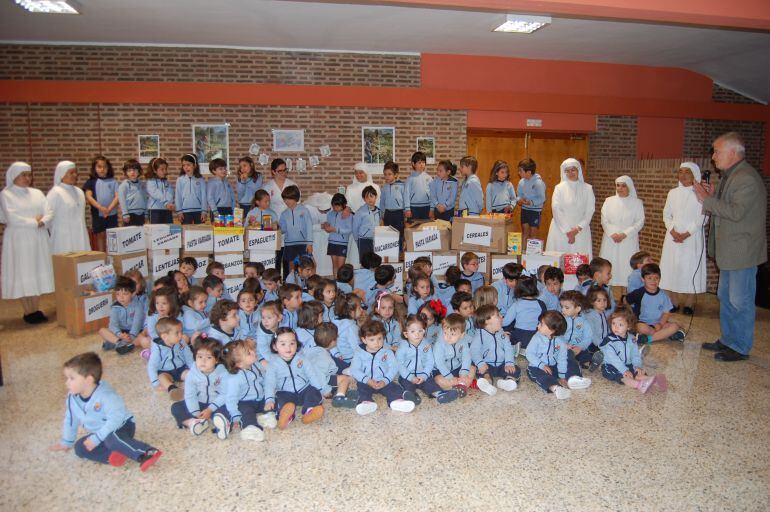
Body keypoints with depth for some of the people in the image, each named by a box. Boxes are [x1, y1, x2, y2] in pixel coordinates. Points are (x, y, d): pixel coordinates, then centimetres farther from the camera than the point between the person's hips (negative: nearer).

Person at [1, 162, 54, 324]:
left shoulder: (37, 193, 12)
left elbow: (48, 213, 4)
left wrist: (41, 222, -14)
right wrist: (34, 222, -9)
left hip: (39, 239, 4)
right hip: (18, 240, -4)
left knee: (38, 273, 4)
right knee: (22, 274, -2)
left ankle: (36, 309, 10)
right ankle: (28, 312, 3)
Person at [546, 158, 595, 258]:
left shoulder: (587, 189, 4)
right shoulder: (559, 188, 1)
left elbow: (590, 211, 1)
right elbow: (556, 210, -5)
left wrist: (578, 228, -10)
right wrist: (567, 231, -10)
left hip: (581, 231, 1)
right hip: (561, 230, -1)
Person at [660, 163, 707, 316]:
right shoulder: (672, 193, 10)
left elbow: (702, 218, -7)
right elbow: (666, 214, 9)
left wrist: (687, 234, -15)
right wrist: (673, 231, -6)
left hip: (693, 238, -4)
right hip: (673, 237, 4)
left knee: (691, 269, -2)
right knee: (672, 268, 4)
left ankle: (689, 304, 5)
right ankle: (674, 302, 12)